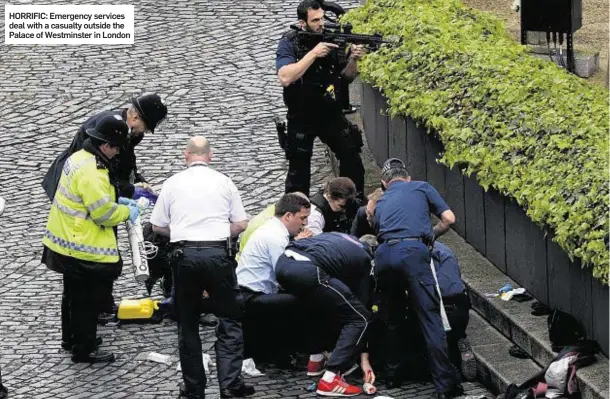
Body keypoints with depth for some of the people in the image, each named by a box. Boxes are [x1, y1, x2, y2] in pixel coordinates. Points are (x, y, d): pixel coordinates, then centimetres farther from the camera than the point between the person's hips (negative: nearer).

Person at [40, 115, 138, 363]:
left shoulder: (79, 157, 5)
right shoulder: (92, 172, -27)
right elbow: (103, 213, -25)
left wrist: (116, 201, 11)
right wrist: (127, 212, -8)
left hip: (65, 241, 10)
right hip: (83, 249, -10)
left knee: (74, 294, 25)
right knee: (88, 299, 3)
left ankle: (72, 338, 40)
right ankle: (83, 350, 14)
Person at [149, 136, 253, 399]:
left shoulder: (173, 183, 6)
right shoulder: (224, 182, 5)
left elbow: (157, 226, 8)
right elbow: (241, 224, 5)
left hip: (185, 256, 1)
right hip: (218, 255, -1)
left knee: (188, 324, 11)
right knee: (230, 320, 7)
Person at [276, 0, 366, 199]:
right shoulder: (289, 43, -14)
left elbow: (347, 76, 3)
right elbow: (285, 78, -30)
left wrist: (353, 59, -19)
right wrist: (313, 53, -31)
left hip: (332, 114, 4)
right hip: (301, 119, -3)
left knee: (352, 160, 5)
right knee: (299, 170, 2)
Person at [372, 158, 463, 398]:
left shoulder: (381, 202, 31)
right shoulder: (421, 188, 22)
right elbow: (448, 219, 16)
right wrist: (431, 235, 34)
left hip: (384, 255, 4)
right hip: (413, 252, -4)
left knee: (393, 317, 22)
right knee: (430, 320, -5)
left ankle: (392, 375, 25)